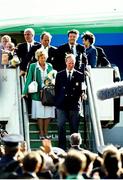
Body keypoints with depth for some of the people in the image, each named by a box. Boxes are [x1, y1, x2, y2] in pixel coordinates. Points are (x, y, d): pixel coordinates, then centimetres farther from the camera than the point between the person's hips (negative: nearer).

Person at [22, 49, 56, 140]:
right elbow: (29, 79, -1)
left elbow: (53, 78, 13)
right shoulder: (33, 66, 0)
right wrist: (26, 92, -6)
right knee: (40, 114, -1)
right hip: (38, 93, -2)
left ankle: (46, 132, 12)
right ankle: (41, 133, 6)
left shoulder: (49, 66, 8)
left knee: (48, 113, 1)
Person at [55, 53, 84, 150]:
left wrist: (77, 98, -7)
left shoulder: (79, 75, 4)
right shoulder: (59, 75, 8)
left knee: (74, 127, 3)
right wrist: (57, 102, 4)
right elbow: (57, 90, 9)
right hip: (62, 105, 1)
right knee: (61, 126, -2)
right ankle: (62, 147, 4)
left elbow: (81, 90, 5)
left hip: (74, 105, -1)